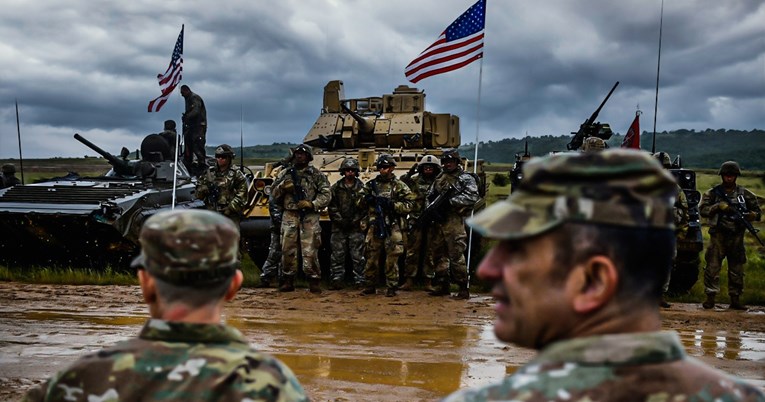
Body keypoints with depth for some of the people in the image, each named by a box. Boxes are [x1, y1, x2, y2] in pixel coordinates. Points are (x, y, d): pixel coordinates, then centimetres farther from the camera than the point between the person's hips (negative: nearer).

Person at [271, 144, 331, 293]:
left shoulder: (316, 174, 7)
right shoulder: (285, 174, 15)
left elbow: (326, 195, 2)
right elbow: (274, 194, 16)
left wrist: (312, 204, -12)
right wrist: (282, 187, -5)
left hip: (309, 217, -3)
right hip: (289, 216, 3)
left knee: (310, 252, -6)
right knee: (288, 250, 3)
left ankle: (314, 281, 2)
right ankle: (288, 281, 12)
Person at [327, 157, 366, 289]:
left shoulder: (361, 188, 4)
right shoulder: (336, 188, 6)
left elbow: (365, 208, 1)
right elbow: (332, 207, 2)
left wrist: (355, 221, -8)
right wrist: (340, 220, -8)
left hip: (356, 227, -1)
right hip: (339, 228, 1)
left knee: (357, 256, 1)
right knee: (337, 255, 2)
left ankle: (360, 280, 6)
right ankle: (337, 279, 8)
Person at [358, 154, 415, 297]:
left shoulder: (399, 186, 3)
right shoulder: (371, 184, 13)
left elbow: (409, 205, -5)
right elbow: (359, 203, 15)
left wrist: (391, 204, -16)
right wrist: (366, 199, -7)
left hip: (392, 228, -3)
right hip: (374, 227, 3)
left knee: (391, 259, -1)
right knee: (371, 258, 6)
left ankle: (391, 288, 6)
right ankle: (369, 287, 15)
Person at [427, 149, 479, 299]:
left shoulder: (465, 178, -1)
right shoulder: (439, 179, 19)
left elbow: (472, 197, -13)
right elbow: (430, 197, 23)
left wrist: (451, 201, -16)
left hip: (454, 221, -7)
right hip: (439, 221, 7)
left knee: (457, 256, -9)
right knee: (440, 255, 10)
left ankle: (463, 289, -5)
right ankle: (442, 286, 18)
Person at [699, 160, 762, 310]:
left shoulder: (745, 194, 8)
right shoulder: (713, 193, 4)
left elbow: (758, 212, 12)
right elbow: (703, 210, -3)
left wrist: (752, 215, -11)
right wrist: (718, 207, -18)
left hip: (736, 237, 2)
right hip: (718, 236, -2)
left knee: (737, 270, 8)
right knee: (712, 268, -5)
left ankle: (735, 300, 15)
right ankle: (710, 298, 1)